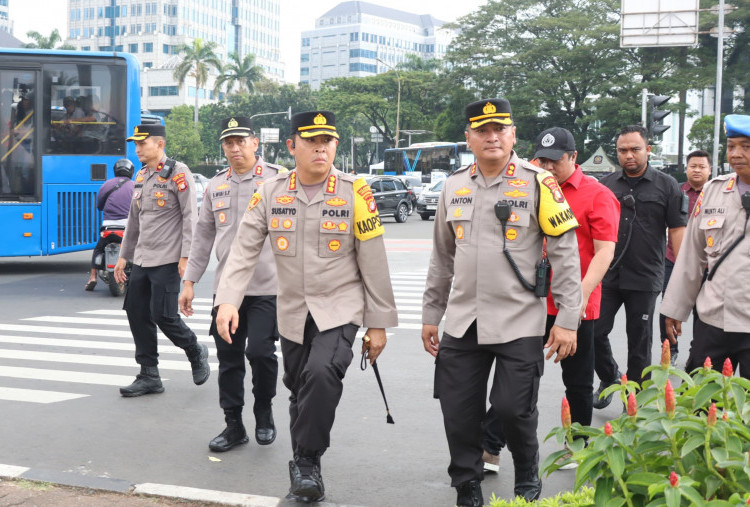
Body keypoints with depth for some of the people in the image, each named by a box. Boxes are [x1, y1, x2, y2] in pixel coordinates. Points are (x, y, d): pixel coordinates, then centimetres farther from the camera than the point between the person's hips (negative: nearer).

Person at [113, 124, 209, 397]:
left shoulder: (178, 173, -8)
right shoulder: (141, 177, 15)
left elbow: (190, 217, -12)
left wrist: (185, 257, -17)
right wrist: (123, 256, 20)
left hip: (167, 261, -8)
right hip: (141, 261, 8)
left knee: (163, 315, -9)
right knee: (137, 313, 5)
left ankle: (196, 352, 18)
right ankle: (149, 376, 14)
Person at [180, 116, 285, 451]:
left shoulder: (277, 179, -2)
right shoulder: (215, 186, 13)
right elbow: (203, 236, 16)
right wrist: (189, 281, 13)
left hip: (268, 287, -4)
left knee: (260, 350, -10)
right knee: (229, 358, 7)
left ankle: (264, 411, 16)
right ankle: (233, 425, 19)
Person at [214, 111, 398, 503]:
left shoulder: (355, 193, -9)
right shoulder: (270, 194, -2)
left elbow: (373, 263, -6)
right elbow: (244, 250, -6)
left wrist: (379, 323, -5)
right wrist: (227, 299, -20)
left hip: (340, 310, -3)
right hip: (293, 313, 4)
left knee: (322, 373, -27)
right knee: (300, 393, 14)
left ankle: (307, 463, -9)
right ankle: (305, 471, 35)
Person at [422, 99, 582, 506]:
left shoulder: (538, 183, -5)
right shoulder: (454, 186, 9)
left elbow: (565, 254, -6)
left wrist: (567, 319, -9)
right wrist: (430, 315, 17)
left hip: (520, 323, -4)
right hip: (462, 323, 4)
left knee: (513, 408, -2)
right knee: (458, 413, 6)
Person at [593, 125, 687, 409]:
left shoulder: (666, 186, 0)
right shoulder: (606, 184, 7)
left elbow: (677, 229, -2)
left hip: (645, 279, -2)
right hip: (606, 276, 2)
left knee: (639, 342, 7)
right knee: (595, 332, 3)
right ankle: (609, 379, 28)